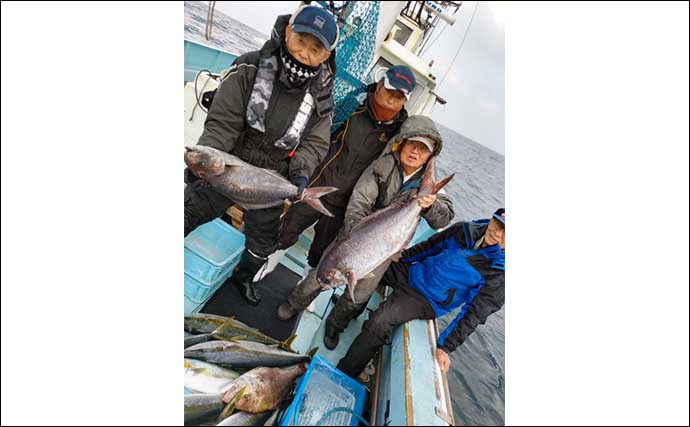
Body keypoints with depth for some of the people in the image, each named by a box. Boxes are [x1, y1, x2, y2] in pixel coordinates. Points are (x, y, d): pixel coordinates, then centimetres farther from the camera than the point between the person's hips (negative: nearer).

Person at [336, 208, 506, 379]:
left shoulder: (499, 271, -20)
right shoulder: (466, 230, -7)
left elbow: (475, 313, -18)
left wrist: (445, 347, -19)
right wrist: (401, 257, 12)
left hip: (427, 300, -6)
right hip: (413, 271, 6)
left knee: (379, 322, -24)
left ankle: (344, 376, -3)